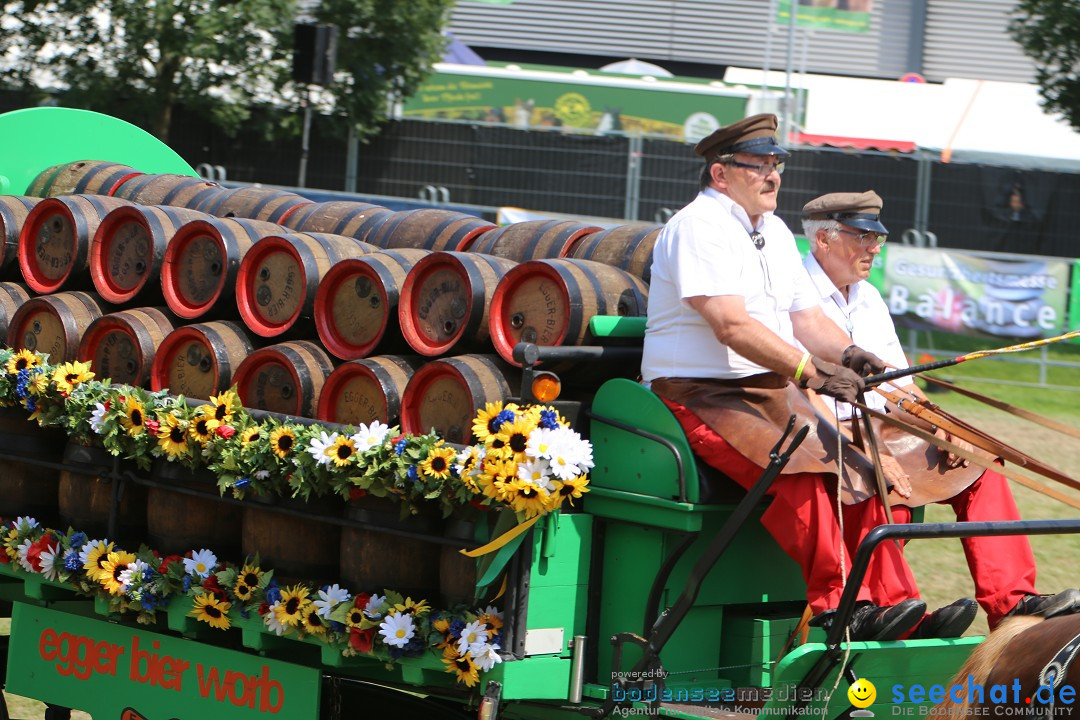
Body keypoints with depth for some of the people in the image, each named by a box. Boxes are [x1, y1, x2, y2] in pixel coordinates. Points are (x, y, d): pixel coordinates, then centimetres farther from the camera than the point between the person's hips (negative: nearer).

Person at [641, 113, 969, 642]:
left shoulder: (774, 232, 19)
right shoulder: (699, 226, -12)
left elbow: (805, 317, 18)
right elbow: (731, 325, -23)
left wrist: (845, 353, -5)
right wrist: (811, 371, -28)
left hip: (773, 391, 9)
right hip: (702, 394, -9)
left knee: (852, 468, -10)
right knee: (794, 471, -31)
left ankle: (893, 599, -12)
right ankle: (836, 604, -32)